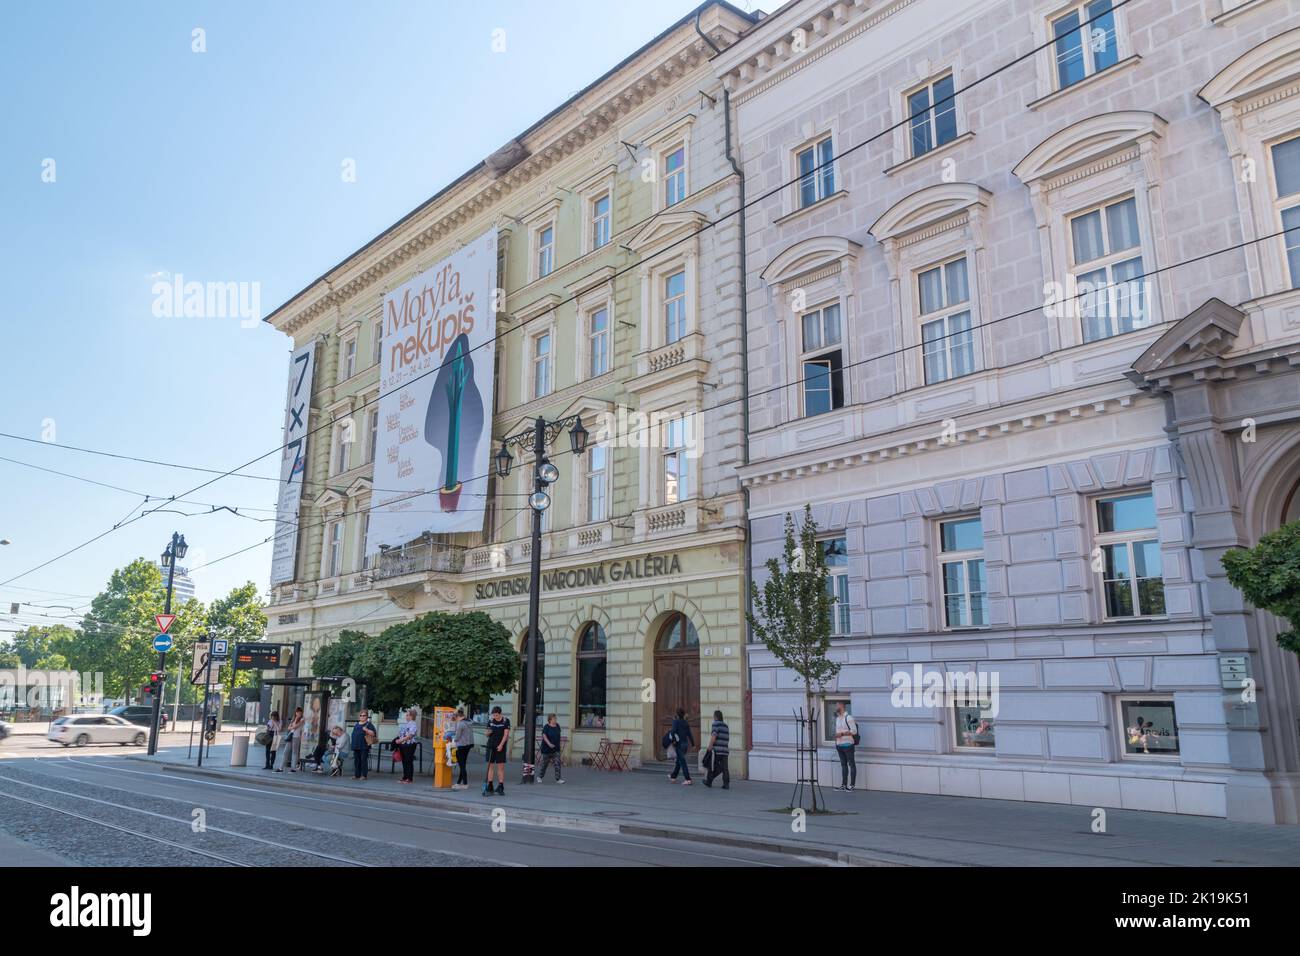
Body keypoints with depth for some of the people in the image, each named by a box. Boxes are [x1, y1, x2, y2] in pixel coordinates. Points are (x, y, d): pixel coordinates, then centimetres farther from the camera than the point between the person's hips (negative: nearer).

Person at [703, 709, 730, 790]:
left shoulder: (716, 724, -6)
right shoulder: (726, 726, 16)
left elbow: (714, 736, -17)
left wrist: (710, 746, -14)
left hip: (716, 750, -6)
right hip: (725, 750, 6)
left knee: (712, 766, 10)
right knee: (724, 768, 1)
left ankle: (709, 782, 23)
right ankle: (726, 784, -10)